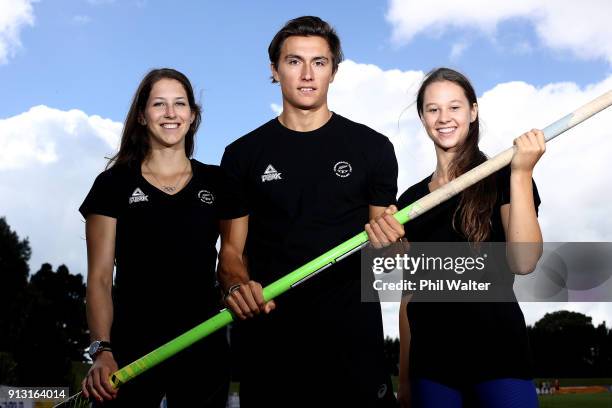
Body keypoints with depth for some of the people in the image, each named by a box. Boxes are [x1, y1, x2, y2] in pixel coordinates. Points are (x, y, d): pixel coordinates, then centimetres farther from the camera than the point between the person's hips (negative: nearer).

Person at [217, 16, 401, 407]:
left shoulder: (373, 148, 4)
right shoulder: (243, 154, 5)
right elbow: (231, 250, 6)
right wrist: (236, 284, -16)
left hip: (353, 334, 0)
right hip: (267, 332, 1)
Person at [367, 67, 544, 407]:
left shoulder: (502, 177, 0)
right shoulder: (411, 199, 11)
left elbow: (523, 262, -14)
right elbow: (410, 292, 13)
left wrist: (522, 173, -18)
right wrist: (404, 376, 11)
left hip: (497, 354, -3)